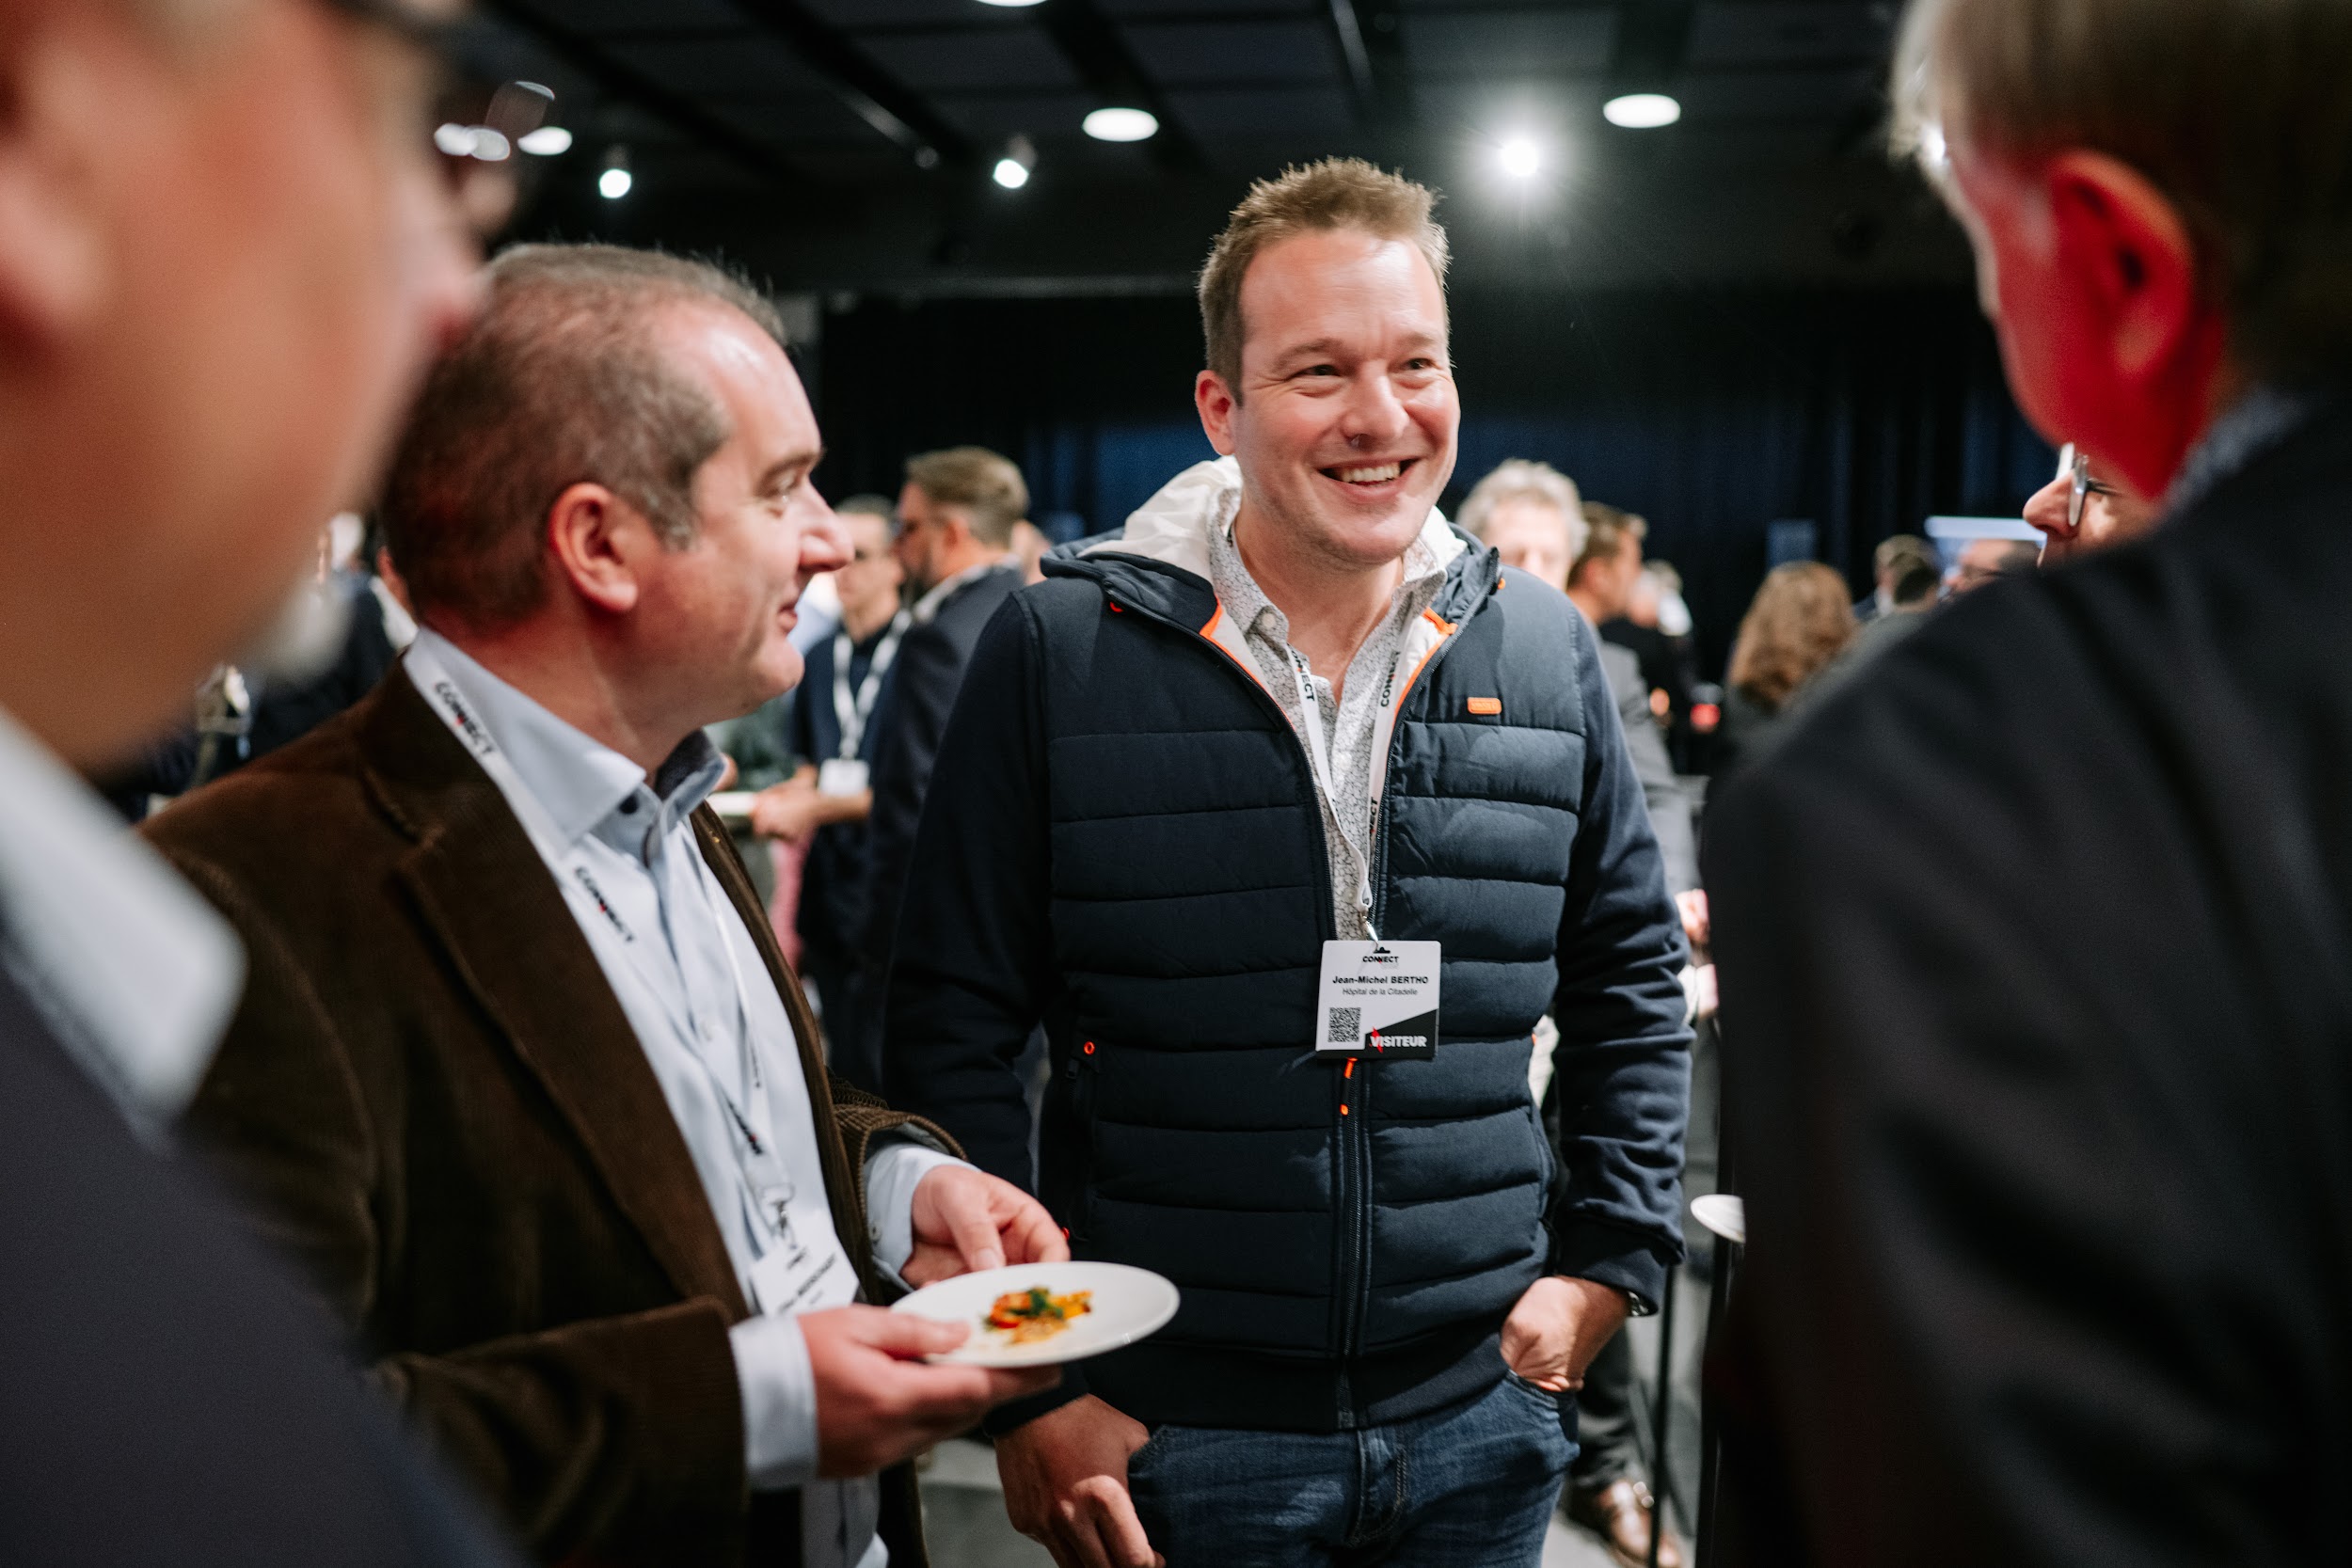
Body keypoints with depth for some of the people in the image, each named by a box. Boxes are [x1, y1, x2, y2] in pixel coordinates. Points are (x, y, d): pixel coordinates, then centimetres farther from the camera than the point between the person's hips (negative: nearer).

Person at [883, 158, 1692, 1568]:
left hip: (1481, 1417, 3)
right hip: (1167, 1427, -2)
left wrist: (1607, 1261, 4)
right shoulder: (1063, 650, -10)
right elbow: (957, 1027, -8)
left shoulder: (1546, 653, -1)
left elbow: (1634, 983, 10)